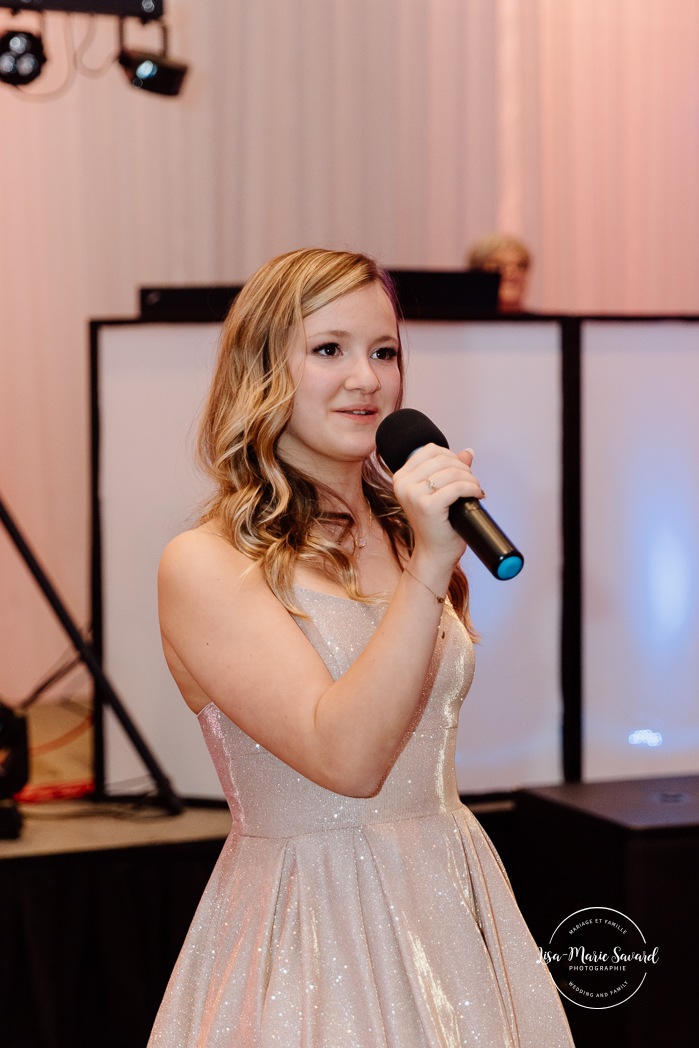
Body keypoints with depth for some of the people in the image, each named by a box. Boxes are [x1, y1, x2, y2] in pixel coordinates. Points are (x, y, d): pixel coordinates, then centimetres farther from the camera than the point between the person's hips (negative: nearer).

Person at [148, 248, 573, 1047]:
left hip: (452, 910, 6)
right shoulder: (204, 565, -13)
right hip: (312, 933, -6)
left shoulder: (403, 533, 8)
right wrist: (428, 570, -27)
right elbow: (345, 758, -24)